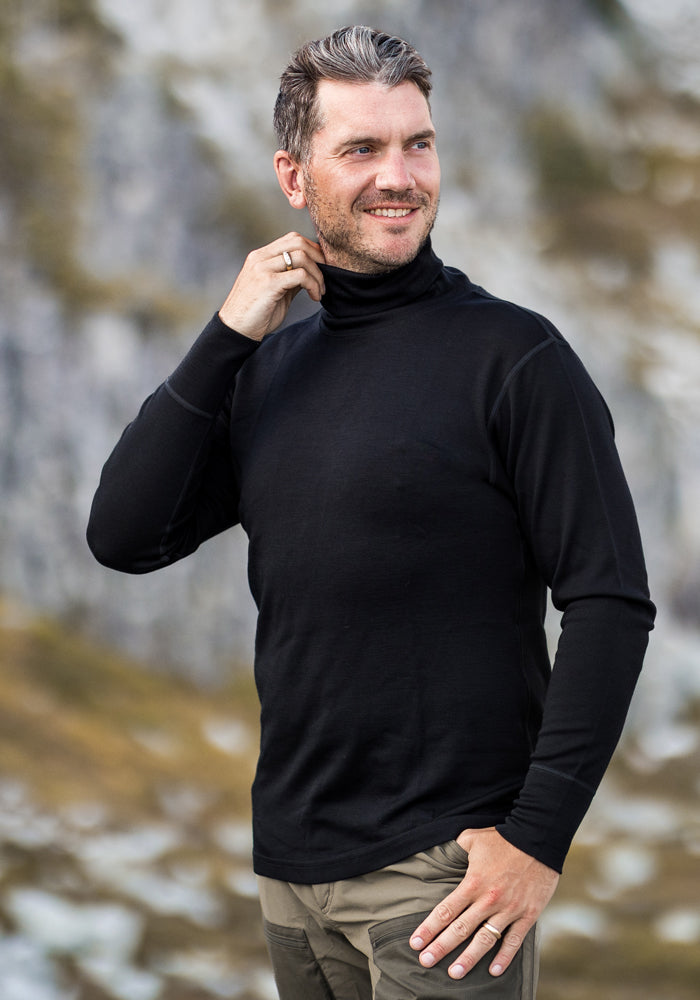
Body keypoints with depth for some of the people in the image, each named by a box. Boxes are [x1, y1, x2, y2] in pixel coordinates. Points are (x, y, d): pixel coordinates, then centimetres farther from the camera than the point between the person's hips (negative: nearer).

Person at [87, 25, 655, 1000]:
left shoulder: (511, 355, -9)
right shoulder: (268, 366, 9)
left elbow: (613, 605, -12)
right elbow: (125, 538, 1)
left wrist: (538, 835, -17)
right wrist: (226, 338, -6)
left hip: (446, 868, -6)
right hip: (293, 863, 6)